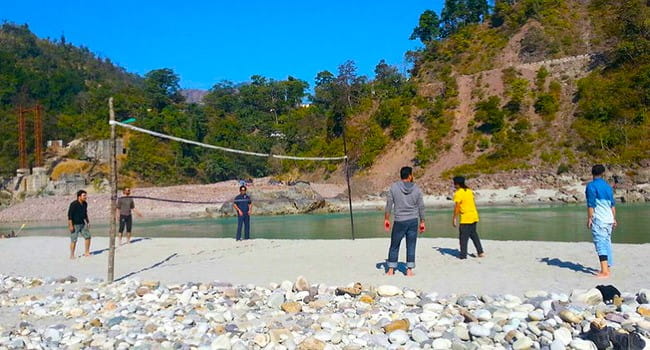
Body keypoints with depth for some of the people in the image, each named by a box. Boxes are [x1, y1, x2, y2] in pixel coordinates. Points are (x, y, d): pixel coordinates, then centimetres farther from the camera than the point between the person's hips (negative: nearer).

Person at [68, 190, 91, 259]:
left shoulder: (85, 204, 6)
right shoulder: (74, 204, -16)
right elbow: (69, 215, -17)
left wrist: (88, 222, 18)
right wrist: (70, 225, -21)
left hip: (82, 224, 7)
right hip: (75, 225, -7)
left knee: (88, 236, 4)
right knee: (74, 240, -3)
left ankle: (86, 252, 14)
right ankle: (72, 255, 9)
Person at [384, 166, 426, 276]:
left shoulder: (394, 187, -5)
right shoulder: (416, 189, -1)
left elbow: (389, 205, -5)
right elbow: (421, 207, 2)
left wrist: (386, 219, 3)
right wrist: (422, 222, 10)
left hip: (399, 222, -1)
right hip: (413, 221, 1)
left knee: (394, 246, 10)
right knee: (411, 247, 7)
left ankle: (391, 270, 15)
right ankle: (409, 270, 10)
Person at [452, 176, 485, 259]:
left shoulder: (458, 193, -12)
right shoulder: (469, 191, 11)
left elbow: (456, 207, -16)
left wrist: (454, 219, -12)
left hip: (465, 218, -8)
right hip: (474, 216, 8)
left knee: (463, 237, -1)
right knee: (474, 235, 19)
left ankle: (463, 255, 0)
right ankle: (480, 252, 22)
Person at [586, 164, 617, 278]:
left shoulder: (591, 186, -7)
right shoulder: (608, 186, 13)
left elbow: (591, 204, -12)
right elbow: (613, 204, 15)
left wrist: (589, 219, -9)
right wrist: (614, 219, 21)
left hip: (598, 219, -7)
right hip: (609, 219, 7)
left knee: (600, 244, -9)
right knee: (607, 243, 16)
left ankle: (604, 271, -15)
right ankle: (608, 268, 24)